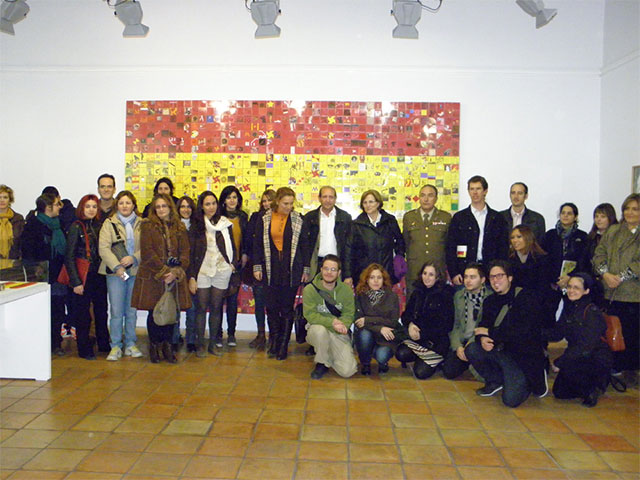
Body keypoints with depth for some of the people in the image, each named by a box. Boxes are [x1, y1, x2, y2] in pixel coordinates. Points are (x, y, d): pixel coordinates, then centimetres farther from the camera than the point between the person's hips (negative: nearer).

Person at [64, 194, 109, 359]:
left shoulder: (98, 226, 9)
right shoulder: (76, 227, -6)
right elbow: (69, 257, -8)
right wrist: (75, 282, -12)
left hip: (99, 276, 5)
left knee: (101, 311, 11)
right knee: (83, 315, 3)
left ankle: (103, 344, 26)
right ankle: (84, 349, 17)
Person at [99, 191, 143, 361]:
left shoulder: (141, 224, 7)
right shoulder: (109, 223, 2)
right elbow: (103, 248, -6)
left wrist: (134, 258, -14)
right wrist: (117, 267, -16)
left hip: (136, 272, 2)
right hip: (115, 272, -2)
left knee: (132, 310, 9)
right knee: (116, 311, -2)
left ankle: (130, 344, 20)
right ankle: (116, 346, 9)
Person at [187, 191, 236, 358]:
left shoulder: (225, 224, 5)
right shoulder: (196, 225, 0)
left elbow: (232, 247, 12)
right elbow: (191, 252, -1)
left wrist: (232, 264, -1)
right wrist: (191, 277, -5)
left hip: (221, 272, 2)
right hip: (202, 272, -1)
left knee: (216, 308, 7)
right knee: (201, 308, 1)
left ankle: (212, 343, 17)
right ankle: (200, 344, 11)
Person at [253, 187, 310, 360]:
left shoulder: (298, 220, 1)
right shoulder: (265, 220, 4)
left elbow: (304, 245, 4)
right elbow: (258, 244, 7)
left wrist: (305, 270, 1)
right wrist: (257, 267, 2)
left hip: (291, 270, -1)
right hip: (271, 270, 1)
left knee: (287, 309, 4)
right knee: (272, 307, 5)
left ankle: (283, 345, 13)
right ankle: (273, 341, 20)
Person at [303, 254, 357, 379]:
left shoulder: (346, 290, -2)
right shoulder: (310, 289, -9)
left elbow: (349, 314, -5)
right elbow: (310, 315, -15)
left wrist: (342, 325, -28)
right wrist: (331, 322, -27)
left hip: (339, 334, 2)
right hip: (317, 331, -2)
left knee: (347, 371, -13)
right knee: (320, 330, -39)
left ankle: (330, 357, 22)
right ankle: (322, 363, -10)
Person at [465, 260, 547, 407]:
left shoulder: (526, 298, -15)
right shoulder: (490, 301, 6)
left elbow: (521, 331, -25)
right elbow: (483, 325, 2)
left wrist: (489, 332, -18)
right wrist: (482, 339, -23)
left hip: (524, 356, -6)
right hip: (500, 350, 6)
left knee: (511, 400, -18)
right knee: (471, 350, -19)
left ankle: (535, 380, 15)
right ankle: (495, 381, 7)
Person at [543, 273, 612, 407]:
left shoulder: (592, 312, -21)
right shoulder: (568, 307, 2)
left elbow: (585, 347, -25)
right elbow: (557, 333, 2)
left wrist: (559, 362, -26)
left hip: (597, 360, -7)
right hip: (578, 357, 7)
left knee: (566, 367, -32)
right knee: (559, 392, 2)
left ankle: (591, 390, -5)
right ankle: (590, 383, 26)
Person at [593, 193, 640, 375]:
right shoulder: (613, 231, 13)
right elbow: (599, 254, 7)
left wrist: (621, 277, -16)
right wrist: (605, 273, -9)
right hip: (610, 292, 3)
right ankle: (614, 368, 20)